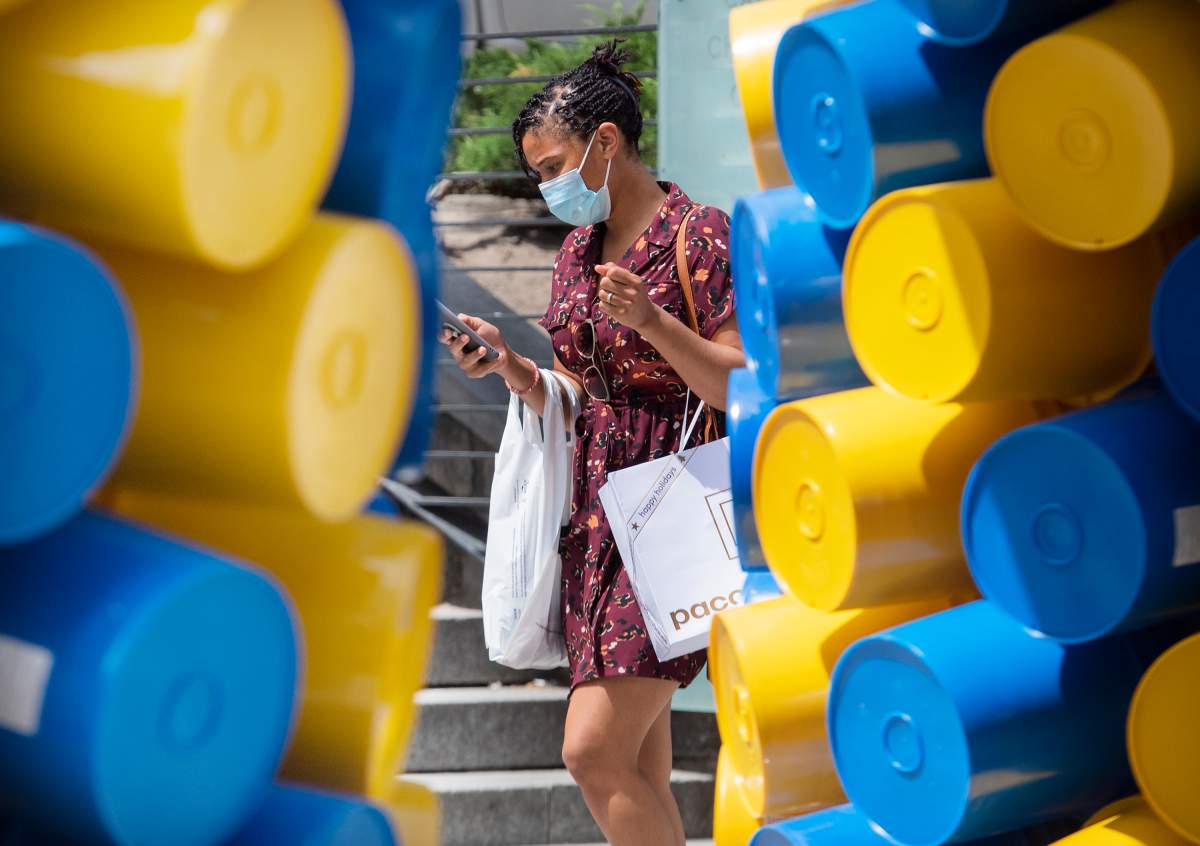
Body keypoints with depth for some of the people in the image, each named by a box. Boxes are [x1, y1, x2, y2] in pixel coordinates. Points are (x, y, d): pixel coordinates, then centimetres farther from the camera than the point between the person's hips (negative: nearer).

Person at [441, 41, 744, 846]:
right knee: (640, 767, 8)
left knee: (594, 749, -13)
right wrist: (508, 364, 0)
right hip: (598, 512, 8)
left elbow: (742, 390, -14)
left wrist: (651, 319, -26)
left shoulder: (700, 235, -10)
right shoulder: (577, 250, 13)